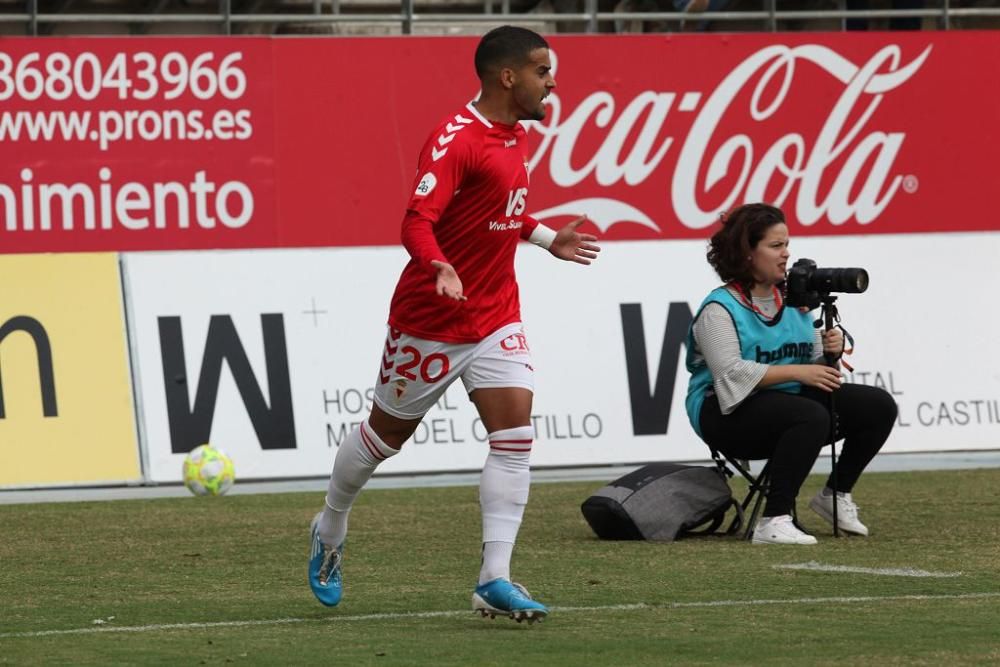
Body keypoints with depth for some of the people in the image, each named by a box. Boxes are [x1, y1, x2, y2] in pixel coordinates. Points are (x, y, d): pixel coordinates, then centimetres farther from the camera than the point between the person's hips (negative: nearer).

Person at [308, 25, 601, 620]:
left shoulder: (513, 134, 7)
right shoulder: (457, 139, -20)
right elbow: (418, 220, -29)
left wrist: (546, 237, 24)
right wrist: (439, 268, -46)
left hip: (497, 317, 7)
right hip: (430, 320, -7)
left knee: (516, 433, -11)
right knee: (387, 432, 11)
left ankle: (495, 581, -13)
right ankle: (330, 531, 38)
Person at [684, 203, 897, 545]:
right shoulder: (720, 308, -10)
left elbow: (815, 366, 16)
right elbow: (730, 372, -24)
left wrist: (830, 352, -8)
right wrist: (797, 372, -27)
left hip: (789, 398, 8)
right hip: (728, 412, -8)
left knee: (879, 405, -2)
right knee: (811, 416, -36)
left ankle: (835, 496, 13)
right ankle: (773, 522, -34)